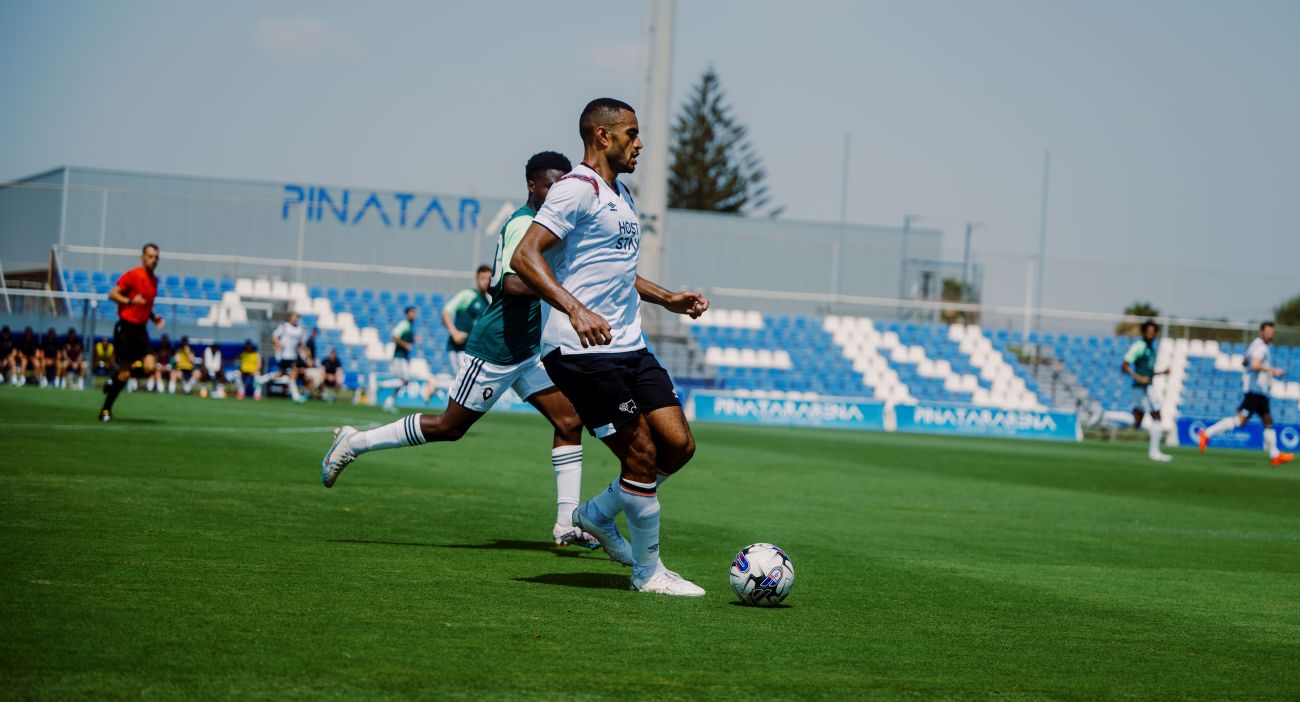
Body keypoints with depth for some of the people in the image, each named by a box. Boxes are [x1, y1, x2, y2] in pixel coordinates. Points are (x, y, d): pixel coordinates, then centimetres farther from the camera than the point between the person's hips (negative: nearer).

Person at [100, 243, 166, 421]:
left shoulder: (154, 280, 14)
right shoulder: (132, 275, -8)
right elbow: (112, 294, -10)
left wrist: (154, 318, 10)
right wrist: (130, 301, -24)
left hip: (140, 329, 6)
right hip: (125, 327, -6)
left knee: (150, 367, -13)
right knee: (124, 373, -7)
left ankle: (115, 380, 12)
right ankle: (105, 410, 10)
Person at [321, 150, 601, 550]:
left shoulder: (535, 223, 14)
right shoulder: (524, 224, -17)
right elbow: (512, 284, -33)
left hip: (528, 349, 10)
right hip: (496, 350, -10)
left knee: (569, 422, -1)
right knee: (449, 427, 1)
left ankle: (567, 524, -1)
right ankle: (354, 442, 15)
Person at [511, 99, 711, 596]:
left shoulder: (620, 196, 21)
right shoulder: (577, 189, -11)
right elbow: (525, 257, -21)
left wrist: (667, 298, 24)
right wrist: (575, 310, -33)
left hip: (630, 348, 9)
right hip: (581, 351, -9)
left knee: (679, 446, 2)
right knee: (642, 456, -8)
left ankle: (597, 514, 22)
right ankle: (648, 572, 7)